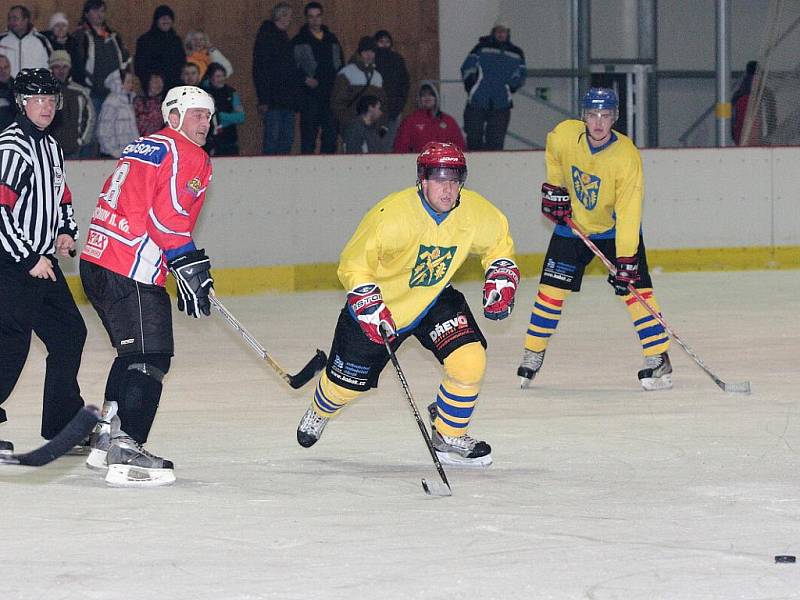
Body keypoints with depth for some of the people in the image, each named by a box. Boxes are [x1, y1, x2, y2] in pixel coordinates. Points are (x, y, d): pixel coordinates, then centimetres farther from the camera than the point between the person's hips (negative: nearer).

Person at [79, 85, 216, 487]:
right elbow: (168, 218, -19)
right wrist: (190, 266, -14)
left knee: (133, 352, 23)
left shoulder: (139, 148, 22)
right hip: (131, 273, -10)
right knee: (149, 359, -9)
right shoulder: (188, 157, -7)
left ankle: (106, 439, 29)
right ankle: (125, 455, -16)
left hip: (95, 261, 10)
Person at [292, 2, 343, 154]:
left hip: (331, 94, 4)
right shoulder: (299, 41, 2)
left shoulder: (332, 39, 16)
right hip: (310, 94, -4)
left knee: (331, 133, 3)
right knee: (309, 134, -6)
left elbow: (341, 64, 21)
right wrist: (305, 79, -16)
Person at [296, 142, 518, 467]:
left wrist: (501, 277, -8)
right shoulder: (392, 214, -32)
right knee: (348, 381, 9)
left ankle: (449, 437, 5)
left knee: (470, 360, -19)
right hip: (382, 304, -3)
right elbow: (354, 264, -23)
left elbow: (499, 242, 6)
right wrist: (369, 304, -33)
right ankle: (320, 410, 48)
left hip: (434, 300, 3)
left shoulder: (475, 211, -17)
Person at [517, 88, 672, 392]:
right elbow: (553, 153, 9)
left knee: (634, 289, -13)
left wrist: (626, 259, -33)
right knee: (552, 288, 0)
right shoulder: (565, 134, -19)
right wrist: (554, 187, 2)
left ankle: (659, 359, -6)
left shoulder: (627, 156, -29)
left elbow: (628, 213, -30)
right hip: (572, 222, 3)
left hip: (615, 227, -3)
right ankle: (533, 354, 15)